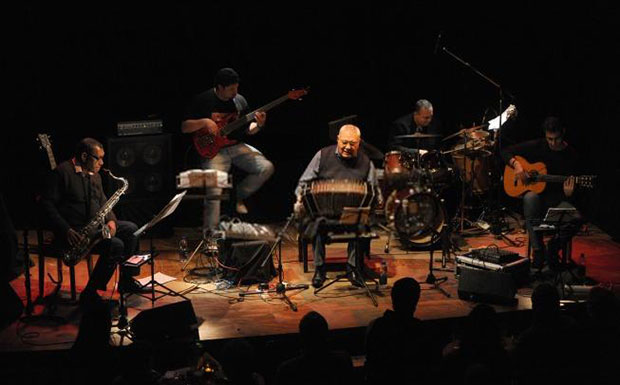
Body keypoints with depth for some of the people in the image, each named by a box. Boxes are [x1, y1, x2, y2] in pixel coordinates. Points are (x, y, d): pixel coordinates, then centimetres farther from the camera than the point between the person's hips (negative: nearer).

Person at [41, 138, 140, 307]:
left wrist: (111, 220, -1)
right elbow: (47, 203, -15)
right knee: (115, 245, -25)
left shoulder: (94, 176, 16)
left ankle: (126, 281, 11)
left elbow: (103, 202, 22)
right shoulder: (63, 172, -11)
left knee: (131, 229, 2)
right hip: (74, 233, -9)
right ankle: (89, 295, -19)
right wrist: (66, 230, -23)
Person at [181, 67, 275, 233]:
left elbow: (248, 130, 14)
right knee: (214, 192, -20)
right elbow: (184, 127, -3)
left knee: (266, 168, -14)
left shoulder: (240, 100, 8)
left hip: (236, 146, 5)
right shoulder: (202, 101, -5)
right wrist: (204, 122, -19)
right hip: (214, 150, -5)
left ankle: (239, 195, 7)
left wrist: (258, 125, -8)